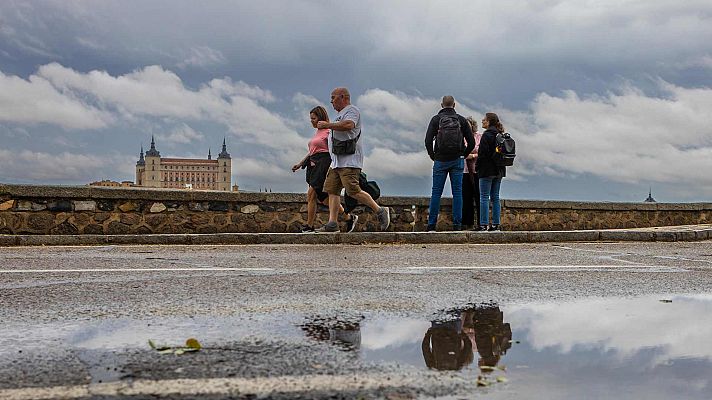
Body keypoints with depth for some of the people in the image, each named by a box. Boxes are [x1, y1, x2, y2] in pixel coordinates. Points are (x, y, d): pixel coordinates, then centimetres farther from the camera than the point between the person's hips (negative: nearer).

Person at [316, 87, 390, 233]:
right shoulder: (341, 114, 26)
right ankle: (332, 223, 0)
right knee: (332, 190, 2)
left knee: (353, 191, -16)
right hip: (337, 161, 10)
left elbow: (349, 125, -26)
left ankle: (380, 211, -5)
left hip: (349, 161, -10)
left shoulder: (352, 110, -6)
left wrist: (327, 125, -20)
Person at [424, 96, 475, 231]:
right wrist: (463, 155, 14)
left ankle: (431, 224, 2)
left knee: (436, 193, 3)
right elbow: (471, 142, 1)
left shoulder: (436, 119, 0)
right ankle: (457, 225, 3)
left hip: (440, 161, -1)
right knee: (457, 192, 4)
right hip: (457, 161, 1)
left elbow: (428, 140, -9)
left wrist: (433, 156, 4)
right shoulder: (461, 120, 4)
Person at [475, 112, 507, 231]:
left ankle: (483, 224, -6)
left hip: (487, 170, -8)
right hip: (499, 170, 8)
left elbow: (483, 152, -17)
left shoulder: (487, 135, -13)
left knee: (484, 197, -5)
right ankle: (496, 224, 11)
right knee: (495, 197, 11)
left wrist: (477, 166, -6)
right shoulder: (501, 135, 11)